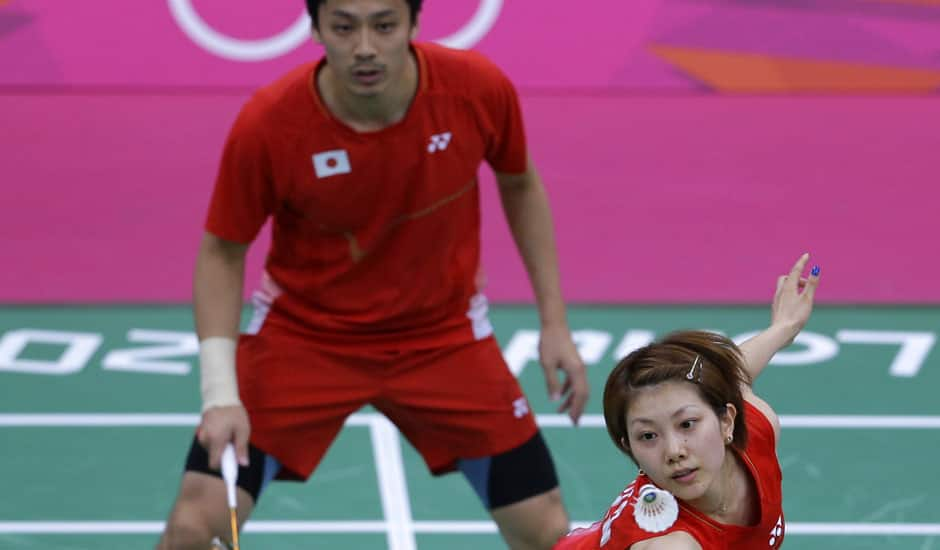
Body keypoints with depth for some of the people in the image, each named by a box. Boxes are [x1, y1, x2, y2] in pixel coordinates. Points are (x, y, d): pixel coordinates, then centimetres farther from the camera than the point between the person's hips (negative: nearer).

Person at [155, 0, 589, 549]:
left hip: (444, 335, 2)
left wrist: (555, 323, 2)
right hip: (302, 334, -2)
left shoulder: (480, 89, -20)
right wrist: (221, 394, -20)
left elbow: (520, 184, 2)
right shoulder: (266, 126, -26)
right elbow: (222, 254, -10)